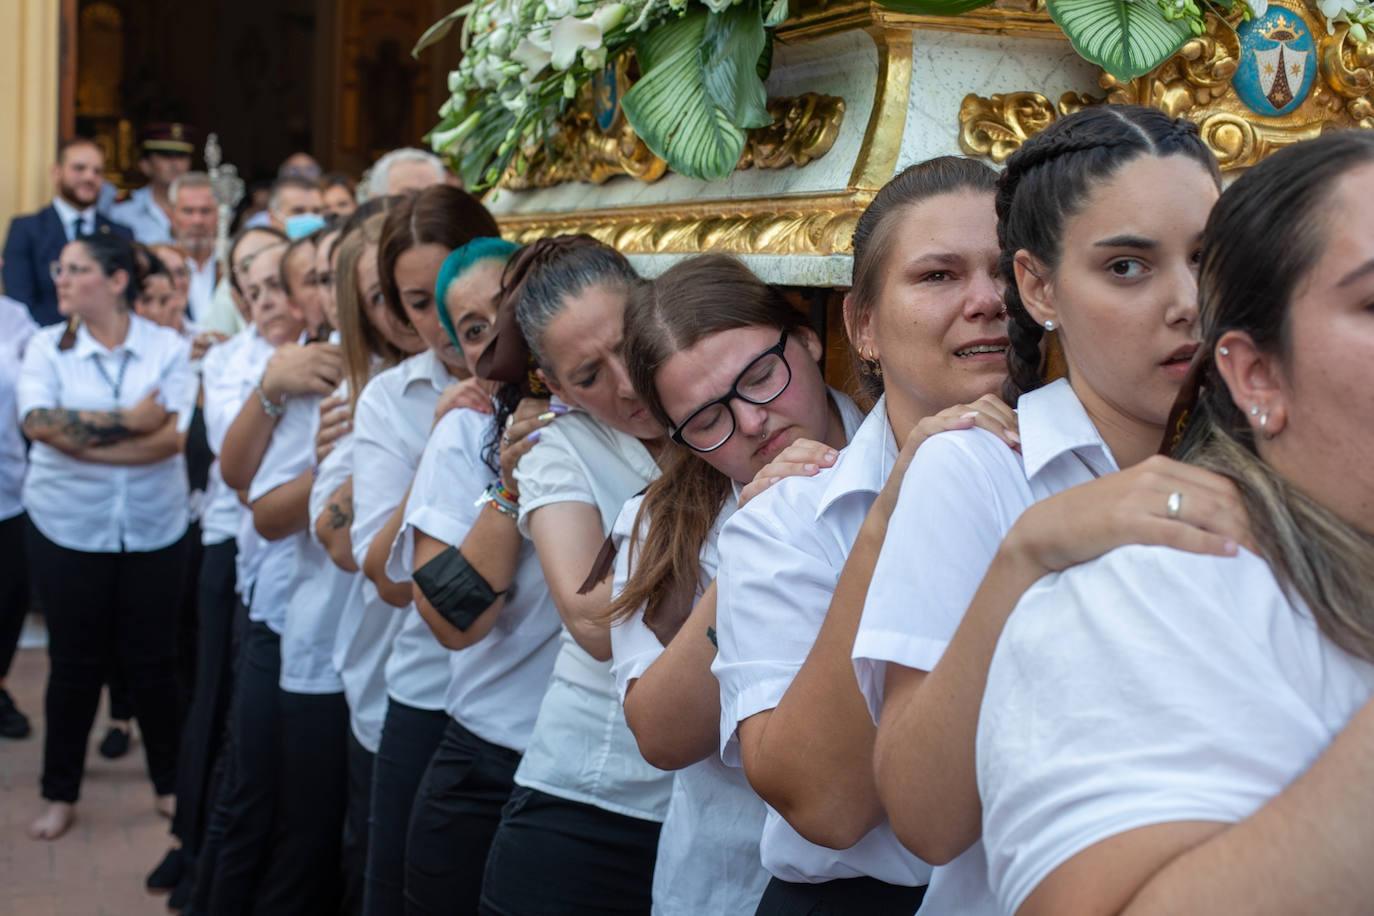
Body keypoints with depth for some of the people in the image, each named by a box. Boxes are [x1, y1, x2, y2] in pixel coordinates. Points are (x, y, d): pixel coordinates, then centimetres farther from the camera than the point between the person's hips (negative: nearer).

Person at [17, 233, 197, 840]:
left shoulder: (168, 349, -4)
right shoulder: (47, 348, 0)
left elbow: (173, 436, -16)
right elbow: (37, 421, -16)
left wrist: (78, 437, -16)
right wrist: (127, 422, -17)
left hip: (153, 531, 0)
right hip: (68, 531, 1)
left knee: (153, 661, 8)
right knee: (74, 664, 9)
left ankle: (169, 783, 27)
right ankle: (60, 795, 24)